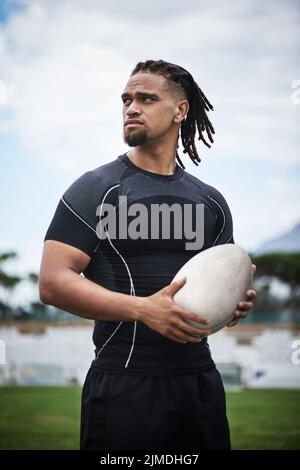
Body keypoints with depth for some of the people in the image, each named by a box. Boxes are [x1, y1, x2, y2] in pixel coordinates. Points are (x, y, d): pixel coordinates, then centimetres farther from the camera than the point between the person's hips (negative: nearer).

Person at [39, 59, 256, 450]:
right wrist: (143, 308, -23)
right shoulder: (96, 189, -4)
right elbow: (53, 283, -12)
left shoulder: (210, 201, 11)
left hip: (200, 379, 5)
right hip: (125, 384, -5)